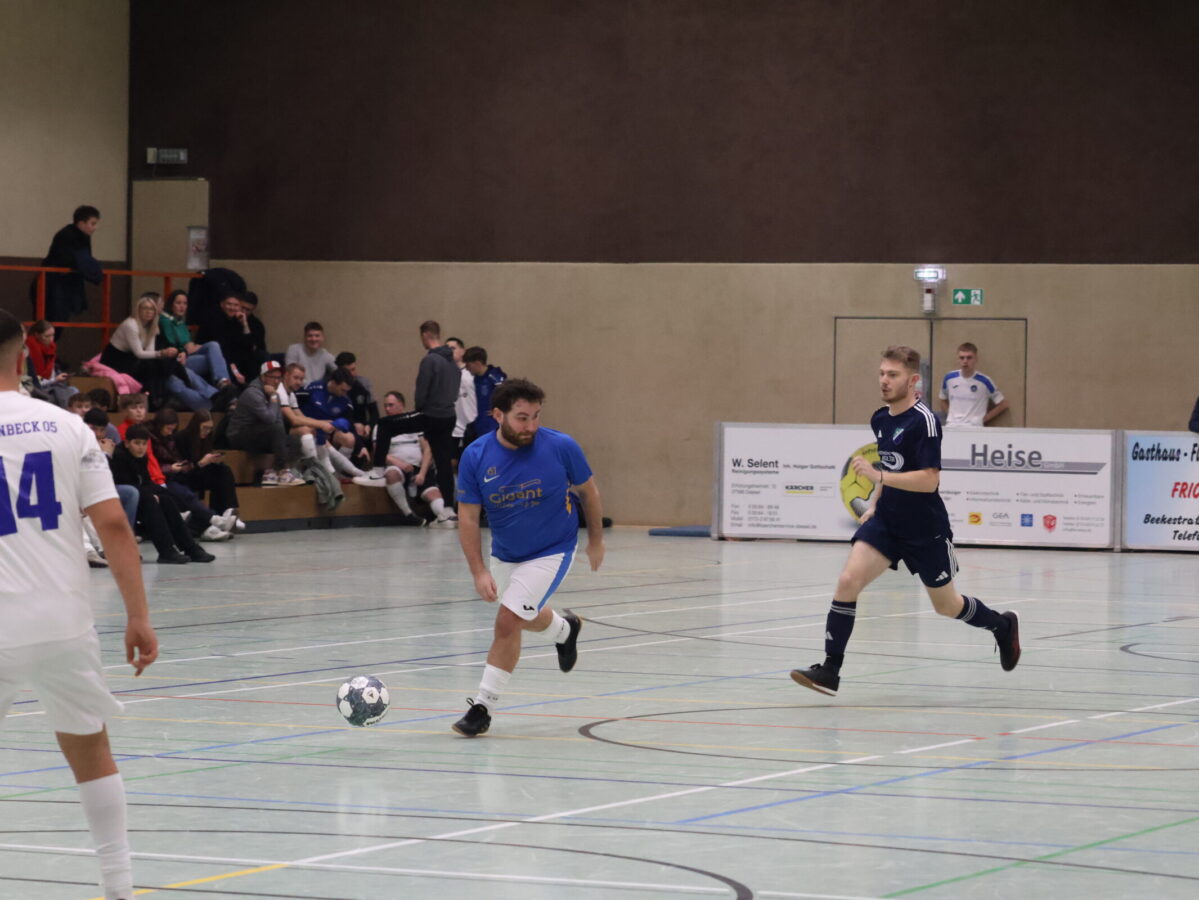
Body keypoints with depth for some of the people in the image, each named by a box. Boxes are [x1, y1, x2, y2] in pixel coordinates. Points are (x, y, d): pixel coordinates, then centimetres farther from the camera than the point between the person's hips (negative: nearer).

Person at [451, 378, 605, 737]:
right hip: (504, 555, 4)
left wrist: (596, 540, 6)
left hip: (551, 552, -4)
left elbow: (588, 491, -3)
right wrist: (479, 572, -20)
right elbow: (468, 518, -12)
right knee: (527, 619, 25)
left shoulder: (561, 447, -21)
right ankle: (565, 629, 61)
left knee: (508, 621, -16)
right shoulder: (475, 457, -18)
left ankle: (484, 706, -6)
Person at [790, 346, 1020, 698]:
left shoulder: (923, 421, -19)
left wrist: (878, 475, -32)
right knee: (848, 580, -16)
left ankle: (1002, 625, 43)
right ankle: (830, 670, -15)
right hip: (886, 521, 6)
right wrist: (874, 503, 14)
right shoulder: (880, 419, 5)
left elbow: (929, 480, -26)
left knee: (947, 606, 12)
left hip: (925, 529, -6)